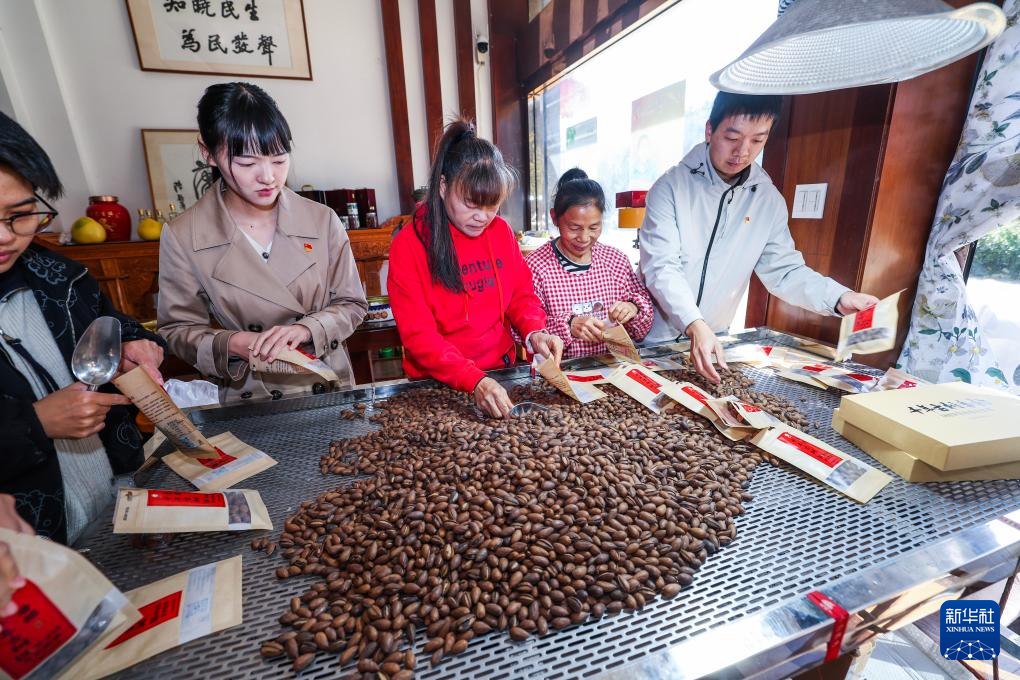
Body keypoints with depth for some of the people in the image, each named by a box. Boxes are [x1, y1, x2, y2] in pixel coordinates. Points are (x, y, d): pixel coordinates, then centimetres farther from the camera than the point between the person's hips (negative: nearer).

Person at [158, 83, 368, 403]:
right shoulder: (181, 237, -6)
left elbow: (351, 304, 1)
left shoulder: (322, 220, -5)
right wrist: (232, 344, -16)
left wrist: (306, 329, -16)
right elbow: (178, 329, 2)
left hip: (328, 389, 2)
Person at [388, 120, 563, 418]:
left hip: (500, 374, 3)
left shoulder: (501, 231, 3)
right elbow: (418, 335, -14)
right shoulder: (408, 246, -9)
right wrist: (474, 380, -27)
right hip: (438, 384, -2)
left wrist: (534, 332, -10)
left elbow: (521, 295, 11)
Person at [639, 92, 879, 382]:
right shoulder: (671, 186, -13)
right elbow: (662, 267, -22)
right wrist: (695, 325, -35)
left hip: (715, 338, 4)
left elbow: (783, 269, 5)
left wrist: (838, 298, -12)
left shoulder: (769, 200, 0)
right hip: (656, 336, -3)